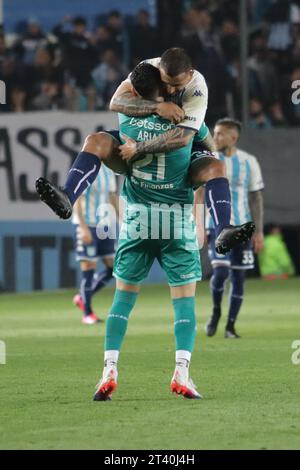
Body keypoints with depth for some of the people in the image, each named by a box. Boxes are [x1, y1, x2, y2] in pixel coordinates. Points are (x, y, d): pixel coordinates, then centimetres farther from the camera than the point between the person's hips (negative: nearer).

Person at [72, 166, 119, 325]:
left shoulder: (108, 171, 11)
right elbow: (76, 200, -15)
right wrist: (84, 228, -21)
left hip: (105, 224, 8)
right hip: (86, 224, -8)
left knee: (113, 267, 4)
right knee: (89, 267, -4)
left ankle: (83, 298, 19)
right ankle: (87, 313, 6)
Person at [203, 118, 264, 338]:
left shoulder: (249, 162, 1)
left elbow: (256, 198, 5)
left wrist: (259, 231, 1)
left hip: (242, 228, 2)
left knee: (238, 277, 2)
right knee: (221, 271, -17)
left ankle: (231, 325, 14)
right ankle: (216, 311, 10)